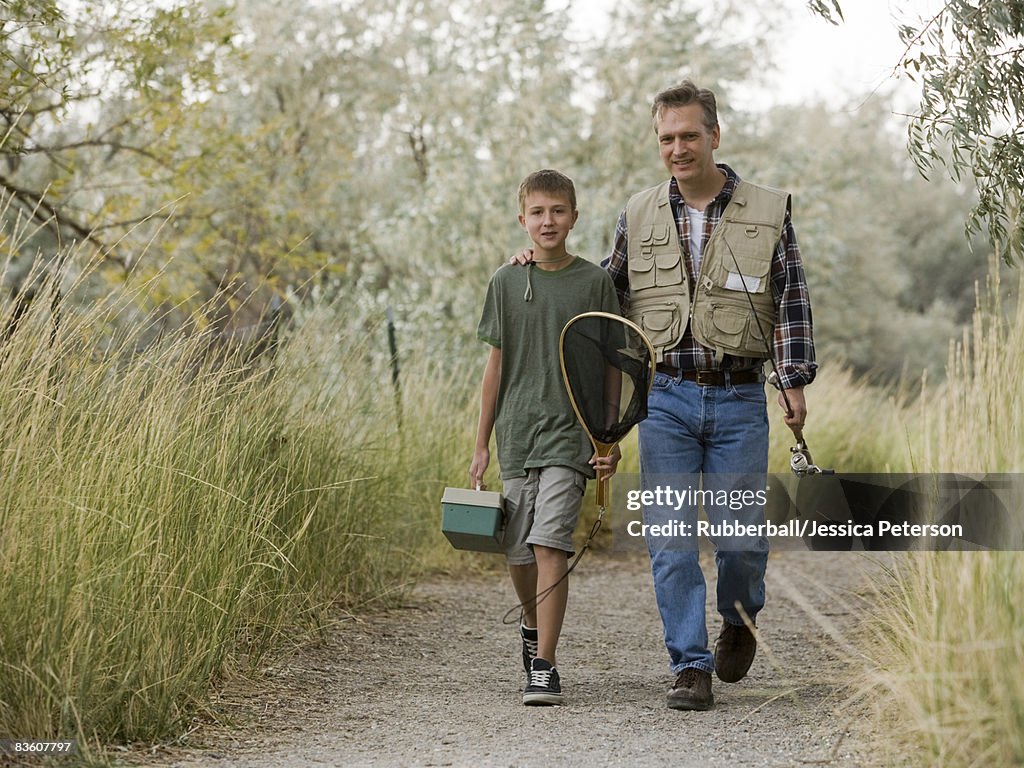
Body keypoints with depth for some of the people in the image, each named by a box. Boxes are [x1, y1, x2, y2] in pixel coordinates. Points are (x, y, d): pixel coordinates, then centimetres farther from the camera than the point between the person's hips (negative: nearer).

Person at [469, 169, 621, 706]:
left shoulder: (594, 282, 1)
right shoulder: (506, 282, 6)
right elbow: (496, 365, 10)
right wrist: (481, 444, 9)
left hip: (570, 432, -3)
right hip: (517, 434, 3)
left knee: (550, 545, -14)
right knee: (518, 551, 9)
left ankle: (543, 667, -11)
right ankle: (533, 624, 38)